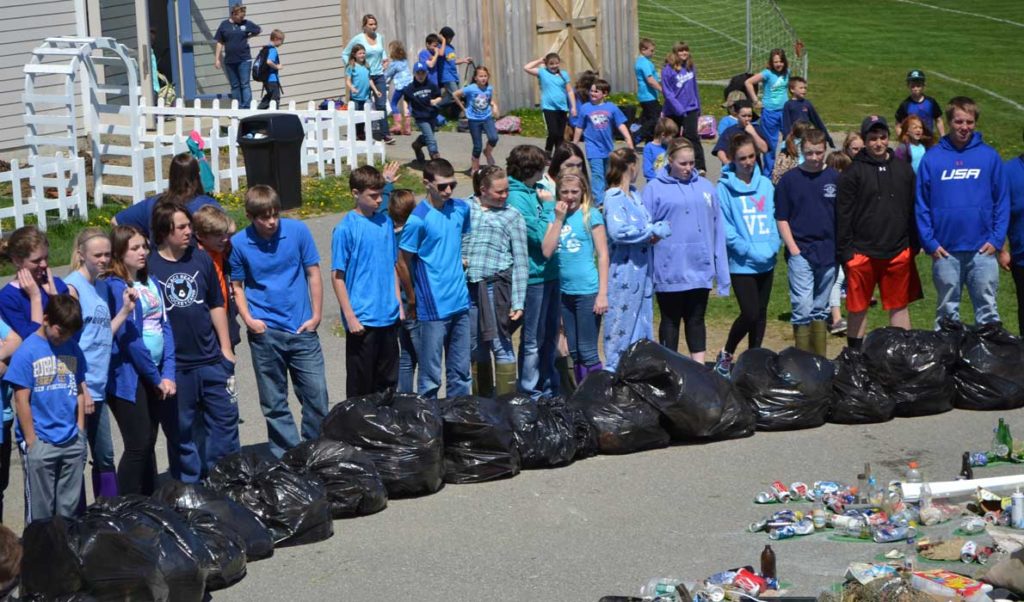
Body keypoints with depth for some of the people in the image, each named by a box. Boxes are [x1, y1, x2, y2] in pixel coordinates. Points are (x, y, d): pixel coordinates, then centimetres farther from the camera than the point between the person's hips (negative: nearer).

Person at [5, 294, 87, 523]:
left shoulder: (73, 349, 6)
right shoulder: (27, 351, -9)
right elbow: (22, 400, -9)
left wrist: (80, 432, 6)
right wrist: (31, 442, -10)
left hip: (72, 443, 4)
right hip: (41, 444, -4)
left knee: (69, 508, 12)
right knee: (40, 511, 2)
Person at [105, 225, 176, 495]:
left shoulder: (151, 283, 11)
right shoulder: (114, 287, -12)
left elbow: (165, 328, 7)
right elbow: (129, 338, -15)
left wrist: (168, 373, -4)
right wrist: (156, 377, -9)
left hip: (157, 374, 7)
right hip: (130, 376, -7)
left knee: (148, 443, 13)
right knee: (139, 445, -4)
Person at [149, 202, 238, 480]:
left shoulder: (201, 259, 5)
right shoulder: (148, 266, -6)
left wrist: (226, 348, 12)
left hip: (210, 360, 3)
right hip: (173, 365, -3)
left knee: (225, 417, 7)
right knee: (180, 429, 6)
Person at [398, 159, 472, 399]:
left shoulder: (461, 208, 5)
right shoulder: (418, 219, -13)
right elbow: (403, 263, -7)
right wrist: (412, 301, 0)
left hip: (460, 304, 6)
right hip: (432, 308, -6)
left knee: (460, 374, 13)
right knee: (430, 378, 1)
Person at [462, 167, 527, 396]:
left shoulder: (512, 216, 5)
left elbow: (520, 262, 1)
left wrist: (517, 302, -6)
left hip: (496, 285, -3)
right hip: (468, 287, 3)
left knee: (501, 346, -5)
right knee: (475, 348, 11)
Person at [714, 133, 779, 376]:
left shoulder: (766, 185, 8)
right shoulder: (725, 188, -8)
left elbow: (773, 218, 10)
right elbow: (724, 229, -10)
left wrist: (772, 246, -7)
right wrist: (750, 250, -15)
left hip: (766, 262, 5)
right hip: (741, 263, -5)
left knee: (761, 313, 10)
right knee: (750, 313, -12)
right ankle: (726, 354, 9)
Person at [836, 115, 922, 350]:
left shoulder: (904, 169, 9)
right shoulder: (853, 172, -2)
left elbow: (913, 209, 13)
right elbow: (843, 215, -4)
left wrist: (914, 245, 9)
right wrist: (845, 252, -8)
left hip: (899, 252, 3)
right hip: (862, 252, -3)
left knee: (900, 306, 9)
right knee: (858, 308, 5)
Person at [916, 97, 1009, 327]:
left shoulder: (989, 156, 2)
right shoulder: (932, 158, 2)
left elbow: (1002, 200, 2)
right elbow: (921, 204, 2)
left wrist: (997, 238, -6)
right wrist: (929, 242, -6)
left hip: (983, 250, 0)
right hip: (945, 251, 0)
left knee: (987, 309, 4)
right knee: (947, 311, 10)